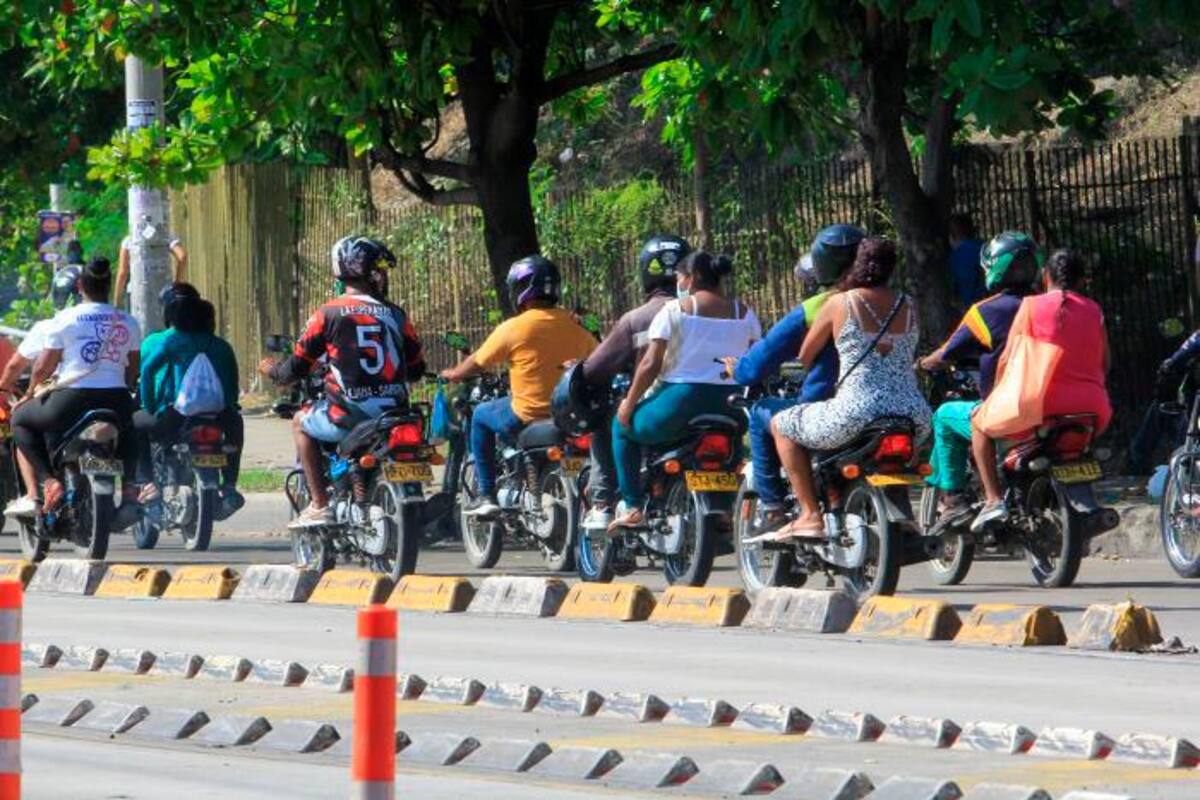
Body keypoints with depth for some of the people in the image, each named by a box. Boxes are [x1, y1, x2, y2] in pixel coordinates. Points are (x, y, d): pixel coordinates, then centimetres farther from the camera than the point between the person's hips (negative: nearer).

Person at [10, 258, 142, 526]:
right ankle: (129, 489, 17)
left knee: (20, 419, 21)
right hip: (116, 401, 4)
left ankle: (48, 481, 1)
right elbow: (133, 370, 13)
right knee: (129, 428, 39)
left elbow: (44, 366, -1)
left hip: (72, 398, -4)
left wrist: (29, 393, 17)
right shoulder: (128, 322, 8)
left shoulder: (65, 319, -3)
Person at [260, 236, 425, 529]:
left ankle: (319, 504, 13)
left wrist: (272, 371, 24)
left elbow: (299, 365, 2)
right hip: (393, 415, 3)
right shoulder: (396, 315, 4)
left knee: (301, 422, 24)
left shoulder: (328, 314, -4)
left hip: (348, 416, -3)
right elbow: (416, 369, 13)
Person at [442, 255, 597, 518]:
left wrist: (452, 374, 22)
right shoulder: (574, 326, 2)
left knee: (481, 416, 22)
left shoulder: (513, 329, -11)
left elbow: (477, 363, 1)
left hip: (528, 417, -5)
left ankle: (486, 496, 16)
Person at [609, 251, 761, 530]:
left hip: (682, 400, -5)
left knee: (623, 425, 21)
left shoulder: (675, 310, -4)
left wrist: (629, 404, 2)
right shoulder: (745, 315, 9)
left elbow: (651, 364, -7)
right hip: (727, 407, 5)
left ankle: (632, 507, 12)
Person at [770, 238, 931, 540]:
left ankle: (810, 515, 9)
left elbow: (805, 357, 10)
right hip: (913, 416, 5)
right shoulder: (907, 306, 11)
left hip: (856, 413, -5)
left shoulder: (840, 304, 0)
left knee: (781, 425, 19)